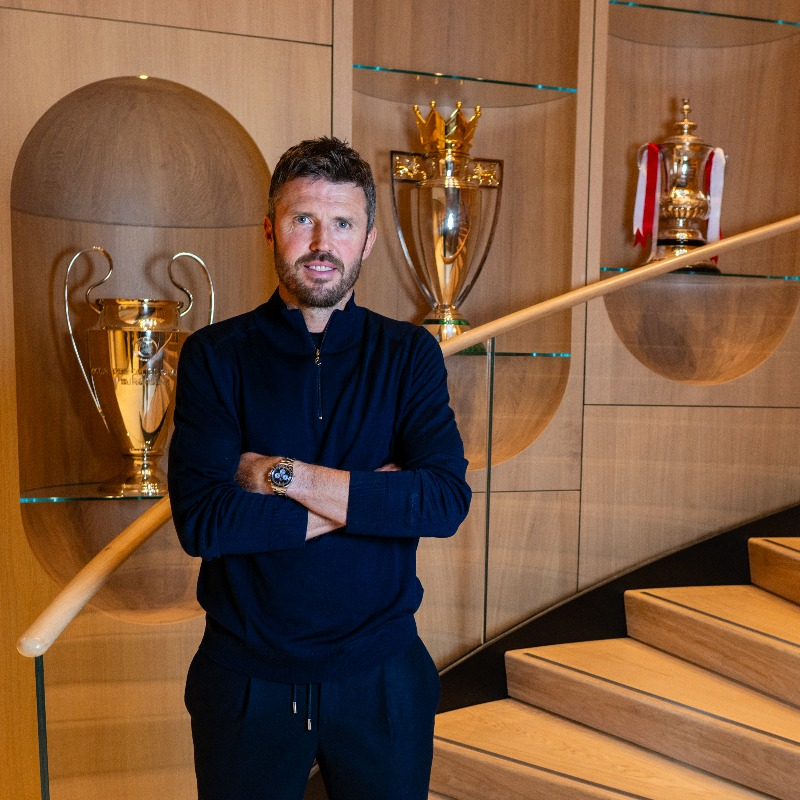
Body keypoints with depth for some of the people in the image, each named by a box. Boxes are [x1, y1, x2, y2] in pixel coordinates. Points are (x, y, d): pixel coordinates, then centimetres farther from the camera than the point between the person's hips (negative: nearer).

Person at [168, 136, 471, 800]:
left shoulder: (410, 354, -3)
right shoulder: (215, 355, -6)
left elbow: (447, 501, -16)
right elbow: (201, 520, -17)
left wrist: (281, 474, -19)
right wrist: (367, 498, -17)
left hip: (382, 676, 1)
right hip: (247, 678, 0)